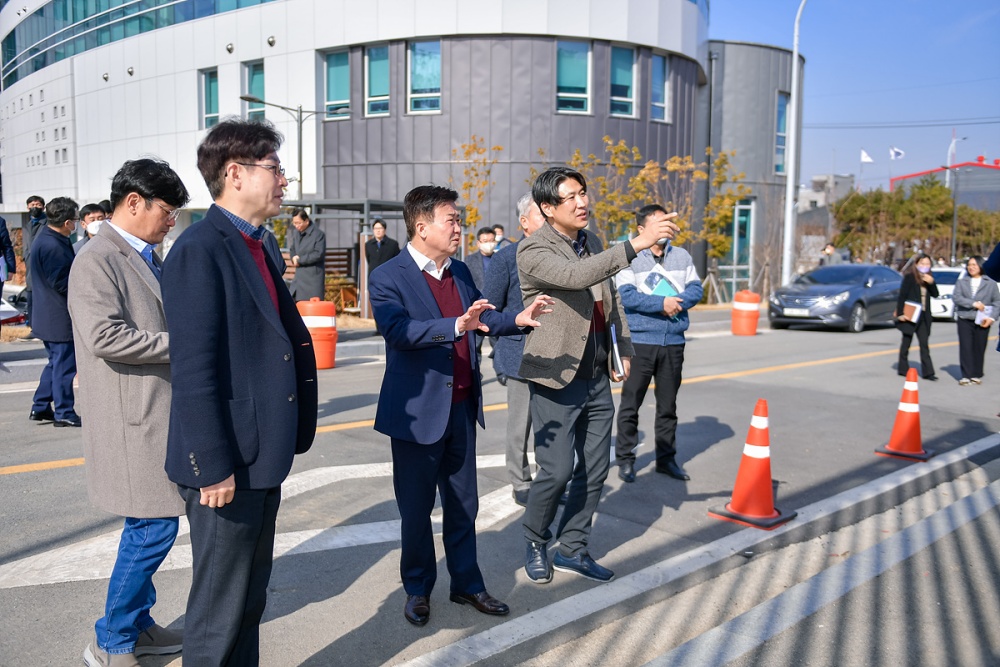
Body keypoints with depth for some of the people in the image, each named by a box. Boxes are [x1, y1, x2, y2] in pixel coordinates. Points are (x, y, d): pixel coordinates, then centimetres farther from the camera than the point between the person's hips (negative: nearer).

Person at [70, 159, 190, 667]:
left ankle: (137, 626, 32)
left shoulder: (147, 258, 15)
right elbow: (105, 335, -24)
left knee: (149, 528, 17)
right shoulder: (97, 260, -13)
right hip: (135, 420, -9)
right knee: (153, 529, -4)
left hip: (162, 415, 9)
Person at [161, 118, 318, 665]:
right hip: (228, 467, -9)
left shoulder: (252, 247, 12)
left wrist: (287, 438, 15)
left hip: (262, 458, 9)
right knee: (217, 615, 7)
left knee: (250, 602, 23)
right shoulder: (200, 250, -16)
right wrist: (213, 468, -21)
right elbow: (193, 370, -21)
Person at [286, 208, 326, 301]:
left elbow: (318, 254, -18)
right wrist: (294, 258, -3)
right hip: (299, 277, 8)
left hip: (313, 278, -7)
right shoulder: (296, 233, 13)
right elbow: (292, 250, 22)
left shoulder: (318, 234, -11)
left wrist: (299, 259, -12)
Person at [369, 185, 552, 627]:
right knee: (416, 507, 10)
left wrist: (517, 320, -1)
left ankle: (467, 584, 33)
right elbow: (398, 330, -29)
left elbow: (481, 319, 18)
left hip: (462, 408, 6)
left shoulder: (460, 272, 9)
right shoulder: (388, 277, -13)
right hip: (417, 411, -6)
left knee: (463, 504, 17)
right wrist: (457, 325, -41)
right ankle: (418, 589, 30)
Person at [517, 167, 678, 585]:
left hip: (597, 378, 7)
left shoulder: (592, 242, 10)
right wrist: (635, 245, -38)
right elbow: (575, 276, -33)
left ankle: (572, 549, 27)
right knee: (557, 470, -6)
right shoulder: (533, 250, -14)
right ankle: (535, 543, 22)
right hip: (557, 378, -7)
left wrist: (623, 350, 14)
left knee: (595, 469, 11)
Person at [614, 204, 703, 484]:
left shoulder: (682, 256, 10)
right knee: (630, 404, 3)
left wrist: (677, 302, -16)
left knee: (668, 405, 14)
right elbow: (626, 295, -15)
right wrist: (662, 303, -19)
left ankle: (666, 458, 26)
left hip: (674, 343, 4)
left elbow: (696, 289, 3)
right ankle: (625, 459, 14)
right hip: (639, 342, -4)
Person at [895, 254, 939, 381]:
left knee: (924, 344, 1)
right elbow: (902, 295, -11)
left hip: (923, 316, 5)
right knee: (906, 342, 6)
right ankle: (903, 369, 16)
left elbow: (935, 294, 6)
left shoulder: (928, 278, 9)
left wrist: (931, 283, -11)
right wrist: (900, 313, -15)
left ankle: (927, 372, 0)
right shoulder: (910, 277, -9)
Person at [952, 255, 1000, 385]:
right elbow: (956, 297, -4)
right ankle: (966, 375, 0)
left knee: (979, 348, 4)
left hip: (982, 322, 0)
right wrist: (973, 304, -15)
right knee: (965, 348, -3)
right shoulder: (961, 282, 8)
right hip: (965, 320, 0)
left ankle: (976, 375, 14)